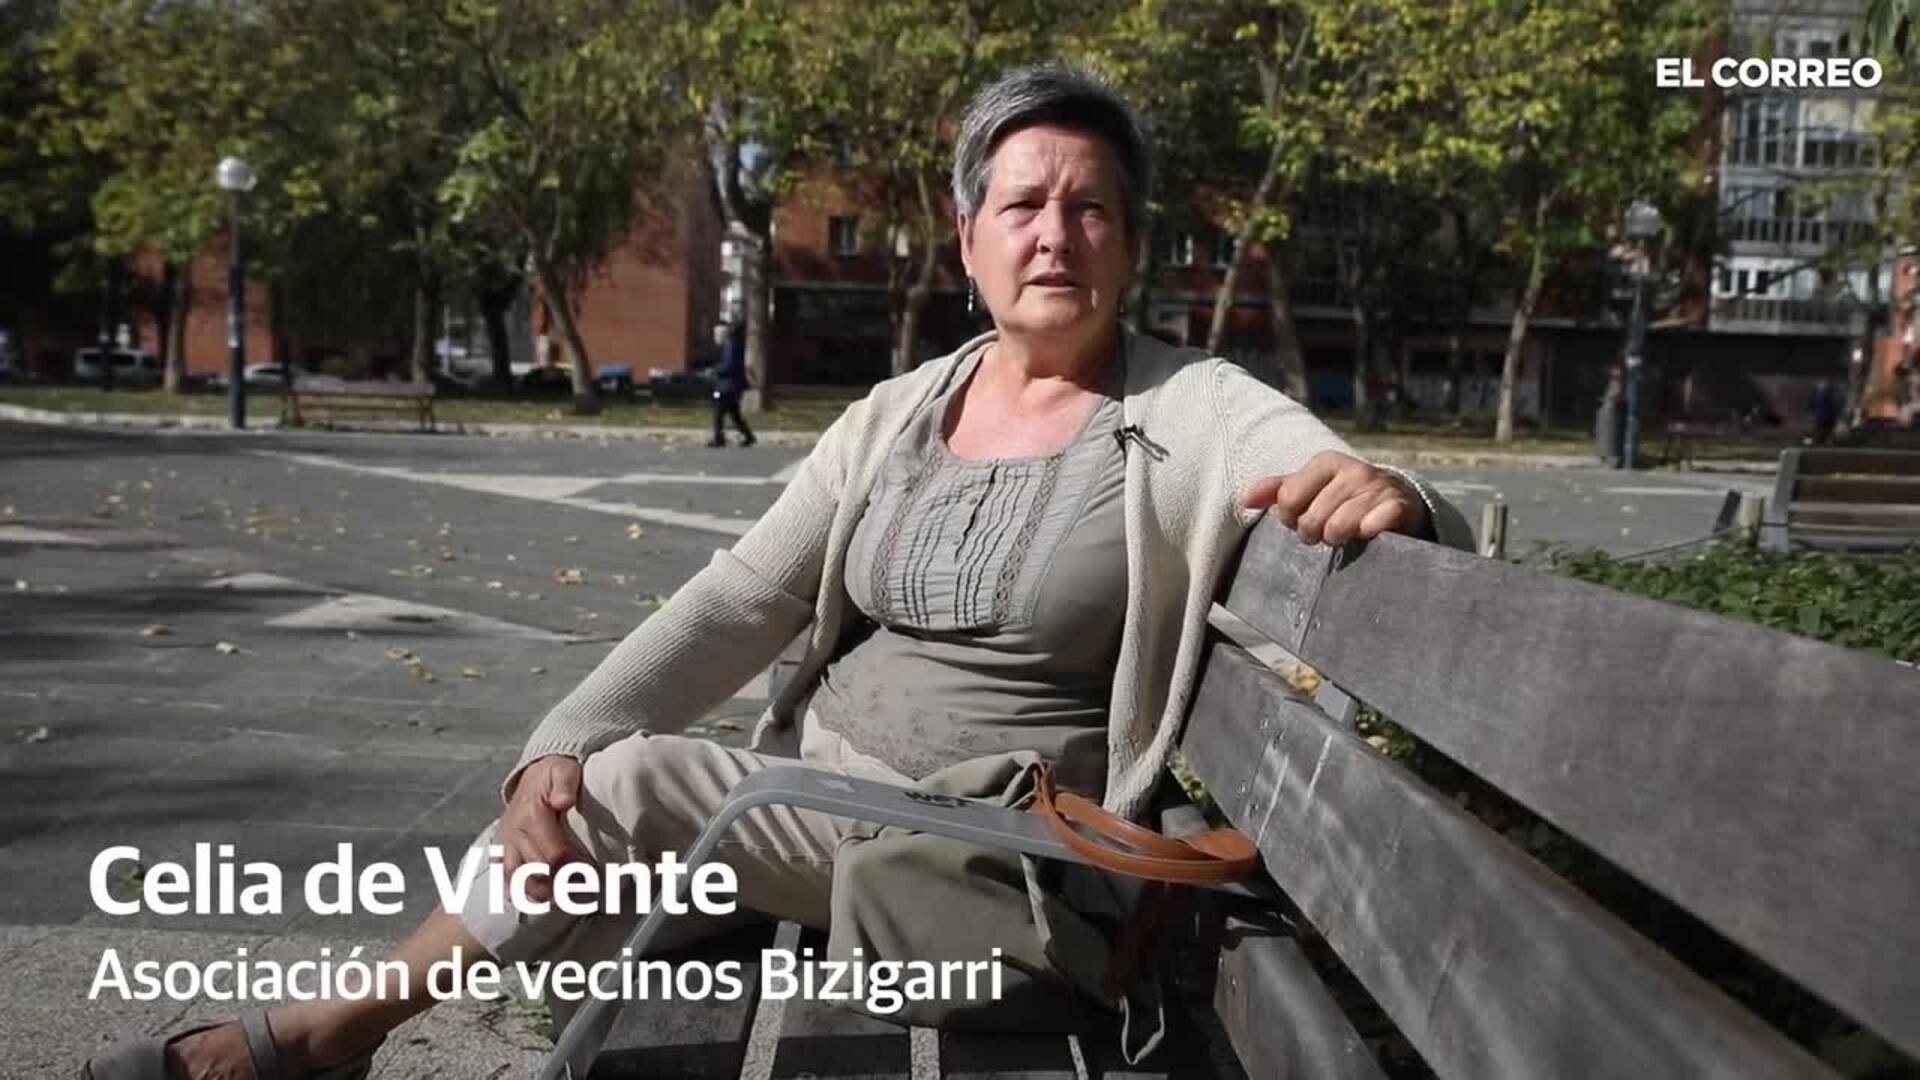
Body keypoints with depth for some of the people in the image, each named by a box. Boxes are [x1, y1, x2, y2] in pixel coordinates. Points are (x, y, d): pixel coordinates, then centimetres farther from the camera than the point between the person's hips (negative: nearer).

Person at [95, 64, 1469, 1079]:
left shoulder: (1199, 414, -8)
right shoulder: (897, 415, 6)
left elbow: (1370, 501, -19)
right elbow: (738, 601, 2)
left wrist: (1383, 494, -45)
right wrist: (564, 738, -10)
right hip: (823, 791, 6)